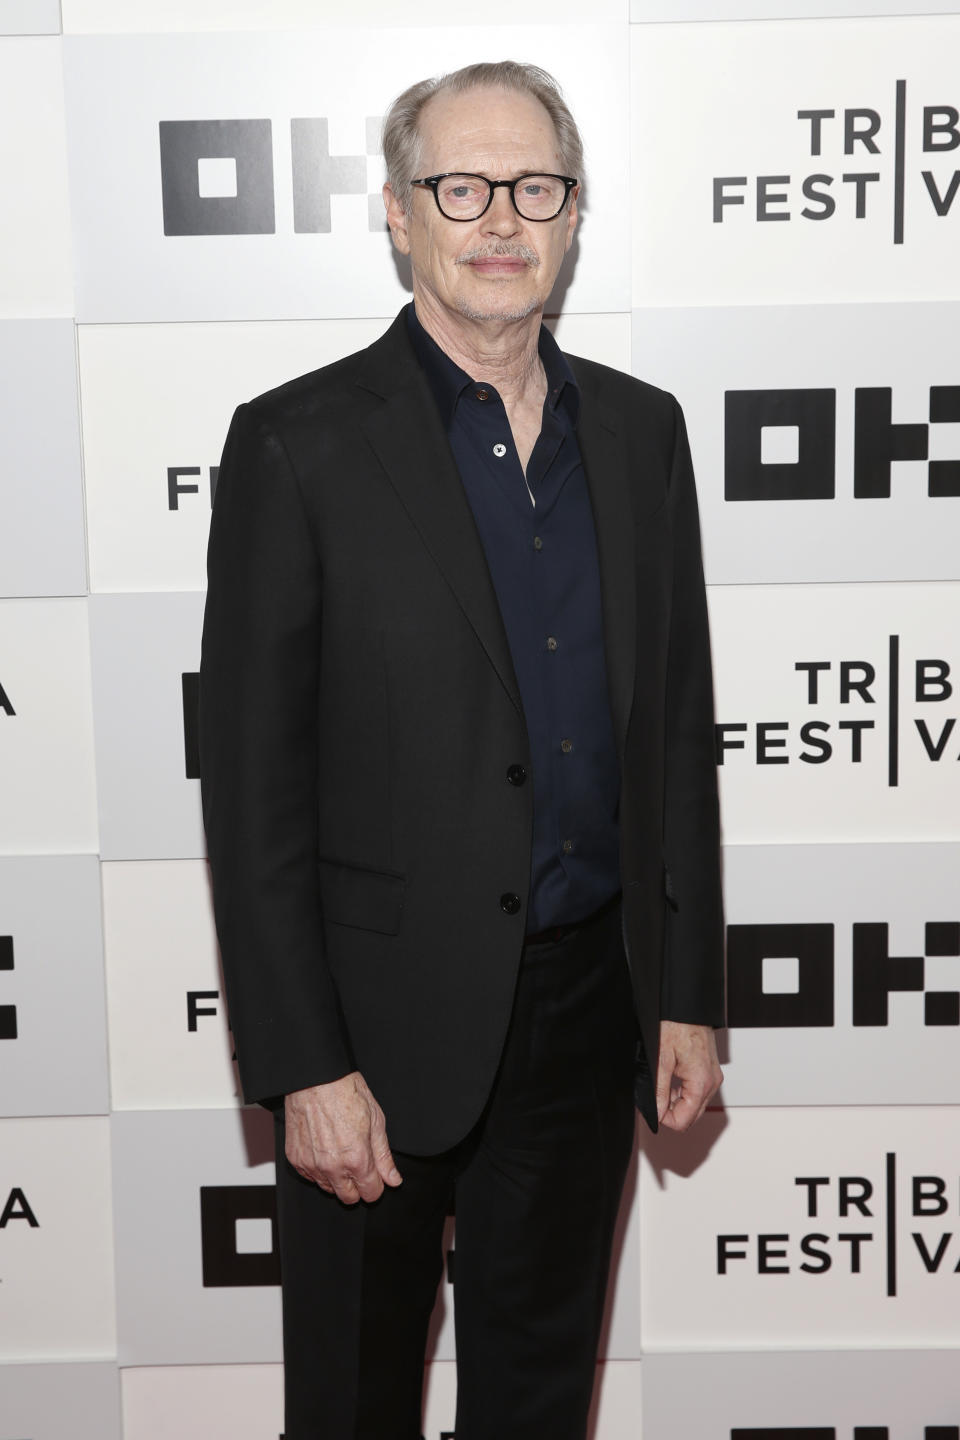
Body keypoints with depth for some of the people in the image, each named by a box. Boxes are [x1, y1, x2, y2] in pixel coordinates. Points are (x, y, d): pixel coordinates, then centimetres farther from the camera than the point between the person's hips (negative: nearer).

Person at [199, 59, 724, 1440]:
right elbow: (252, 781, -11)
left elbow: (679, 725, 8)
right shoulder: (299, 443, -10)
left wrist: (689, 994, 7)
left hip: (590, 1002, 4)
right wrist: (305, 1067, -14)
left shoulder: (640, 429, 5)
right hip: (385, 1014, -4)